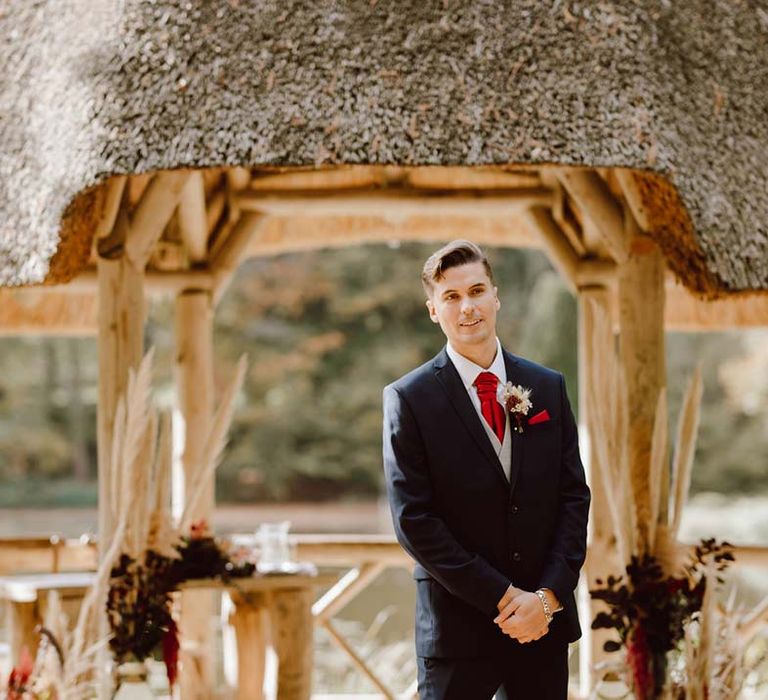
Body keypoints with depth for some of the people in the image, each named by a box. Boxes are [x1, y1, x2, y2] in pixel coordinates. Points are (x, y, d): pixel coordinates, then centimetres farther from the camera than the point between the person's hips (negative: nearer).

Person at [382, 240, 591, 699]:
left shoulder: (548, 387, 8)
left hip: (545, 619, 3)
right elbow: (414, 520, -9)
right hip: (458, 624, -3)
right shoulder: (409, 399, -4)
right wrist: (503, 599, -12)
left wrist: (548, 595, -7)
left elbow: (574, 496, 6)